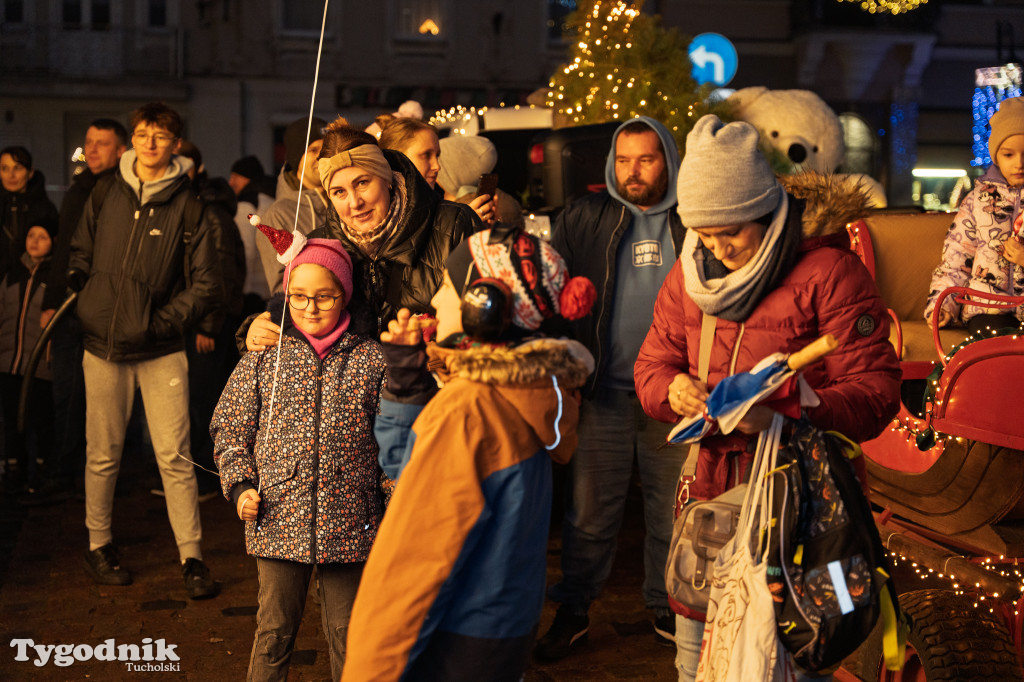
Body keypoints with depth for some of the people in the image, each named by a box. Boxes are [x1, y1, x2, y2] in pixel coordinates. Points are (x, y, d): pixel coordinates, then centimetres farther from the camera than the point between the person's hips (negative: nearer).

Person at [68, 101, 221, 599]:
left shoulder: (188, 207, -2)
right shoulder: (105, 196, 6)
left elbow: (206, 286, -1)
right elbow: (80, 258, 16)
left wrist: (163, 320, -8)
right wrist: (91, 307, 4)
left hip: (161, 351, -2)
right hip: (104, 347, 2)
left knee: (175, 456, -4)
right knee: (103, 455, 11)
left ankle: (191, 557, 4)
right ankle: (98, 544, 27)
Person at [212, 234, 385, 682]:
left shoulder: (371, 359, -1)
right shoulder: (264, 356, 2)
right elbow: (230, 429, 6)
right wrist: (241, 486, -4)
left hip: (348, 524, 0)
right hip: (278, 520, 1)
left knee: (347, 634, 11)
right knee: (274, 629, 11)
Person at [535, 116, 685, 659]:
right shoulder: (583, 219, 5)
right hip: (604, 391, 0)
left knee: (671, 510, 10)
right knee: (589, 510, 5)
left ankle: (667, 608, 26)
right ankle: (572, 612, 18)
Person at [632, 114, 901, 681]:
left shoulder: (830, 272, -11)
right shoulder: (689, 272, 8)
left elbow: (875, 391, -14)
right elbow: (652, 365, 14)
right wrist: (673, 390, -10)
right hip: (707, 487, 5)